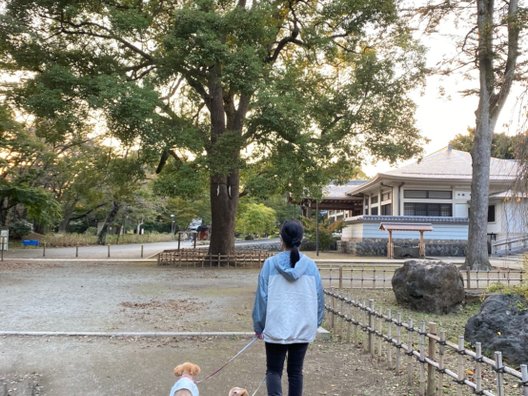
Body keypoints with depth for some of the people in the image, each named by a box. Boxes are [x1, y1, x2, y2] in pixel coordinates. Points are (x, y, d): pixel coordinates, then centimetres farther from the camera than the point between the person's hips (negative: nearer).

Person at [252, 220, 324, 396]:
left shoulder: (270, 264, -9)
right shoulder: (310, 265, -4)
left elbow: (262, 297, -6)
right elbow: (318, 298, 2)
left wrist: (259, 325, 5)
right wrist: (315, 323, 16)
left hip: (276, 328, -2)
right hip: (303, 329, 2)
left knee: (273, 370, 10)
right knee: (295, 372, 15)